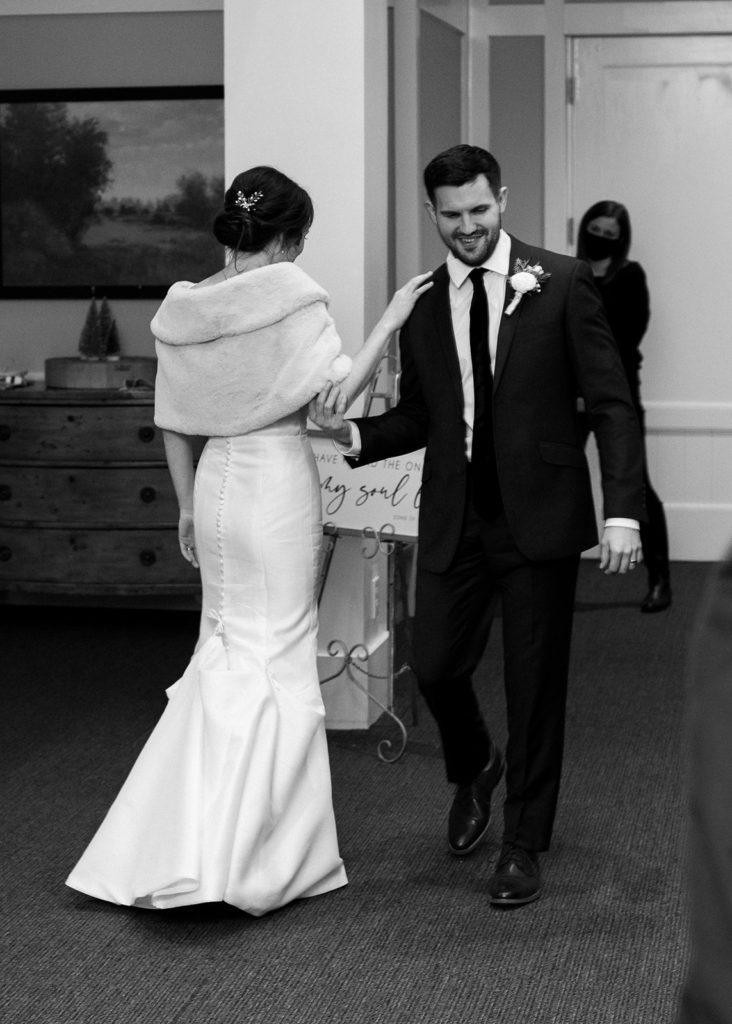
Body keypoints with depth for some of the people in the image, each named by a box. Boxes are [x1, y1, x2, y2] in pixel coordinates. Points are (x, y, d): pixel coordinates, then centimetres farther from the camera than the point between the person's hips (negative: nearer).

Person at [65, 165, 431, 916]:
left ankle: (182, 845, 18)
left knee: (225, 649, 18)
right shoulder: (290, 294, -13)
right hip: (278, 481, -6)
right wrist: (390, 319, -9)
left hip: (215, 482, 6)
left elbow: (173, 422, 10)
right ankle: (255, 860, 4)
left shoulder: (183, 306, 5)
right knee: (278, 661, 2)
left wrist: (187, 506, 19)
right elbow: (337, 391, -16)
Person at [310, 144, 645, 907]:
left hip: (538, 515, -3)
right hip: (454, 520, 3)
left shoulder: (561, 284, -4)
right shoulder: (421, 305, 7)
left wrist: (622, 509, -15)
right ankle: (474, 771, 36)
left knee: (534, 684, 5)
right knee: (434, 666, 2)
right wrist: (354, 435, -6)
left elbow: (610, 403, -6)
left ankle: (523, 844, 21)